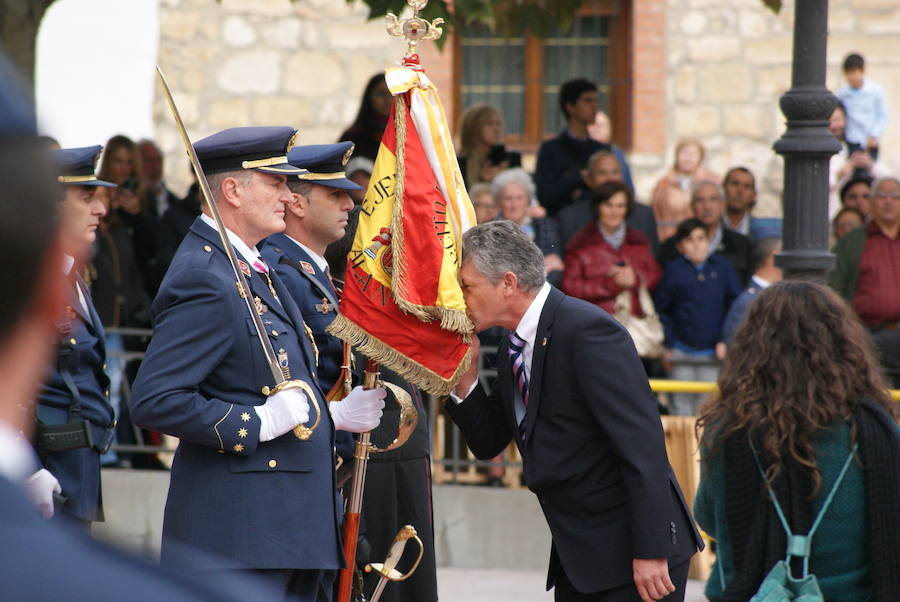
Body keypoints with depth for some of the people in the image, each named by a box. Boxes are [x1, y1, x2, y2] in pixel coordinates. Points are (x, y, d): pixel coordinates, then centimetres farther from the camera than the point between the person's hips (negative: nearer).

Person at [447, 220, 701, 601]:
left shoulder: (586, 331, -18)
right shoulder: (514, 349, 11)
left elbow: (642, 444, -21)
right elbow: (488, 443, 17)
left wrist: (651, 551, -24)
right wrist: (464, 378, 0)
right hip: (577, 556, 9)